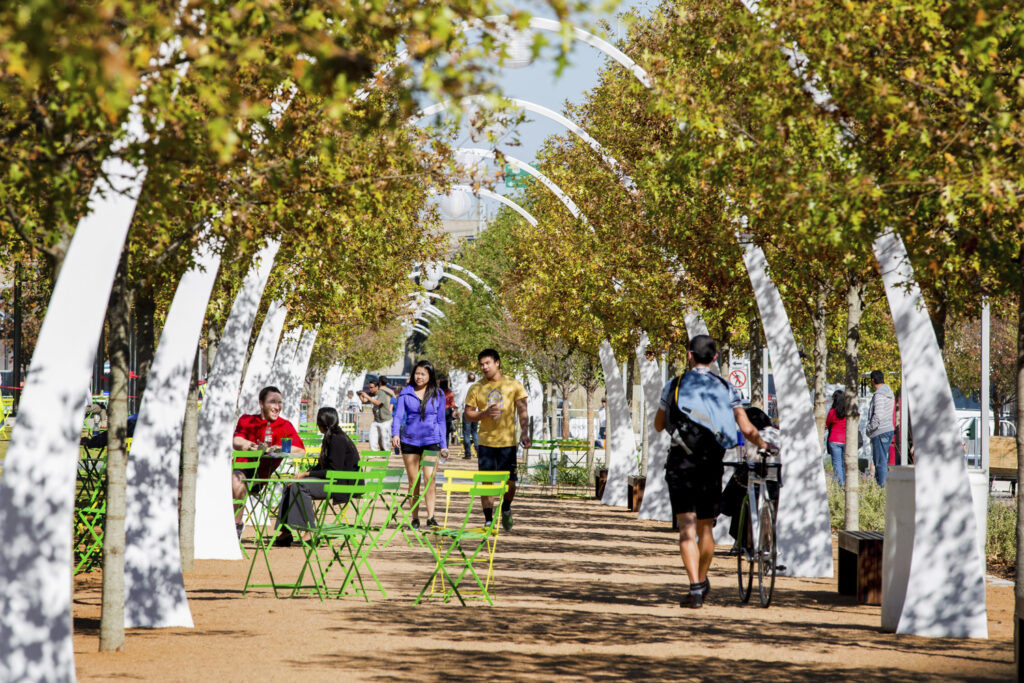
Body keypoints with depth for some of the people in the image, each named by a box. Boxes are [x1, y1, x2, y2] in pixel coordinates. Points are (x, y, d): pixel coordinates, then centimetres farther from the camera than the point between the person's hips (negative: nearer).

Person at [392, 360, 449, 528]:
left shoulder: (438, 394, 6)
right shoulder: (406, 393, 3)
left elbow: (441, 420, 10)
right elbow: (398, 415, -1)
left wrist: (444, 445, 7)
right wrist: (395, 434, -20)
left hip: (431, 441, 0)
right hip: (410, 441, 1)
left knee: (429, 478, -12)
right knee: (414, 481, 4)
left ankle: (430, 517, -12)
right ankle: (415, 519, 10)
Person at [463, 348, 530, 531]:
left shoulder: (513, 386, 3)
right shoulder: (476, 389, 6)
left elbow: (522, 411, 2)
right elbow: (468, 415, 7)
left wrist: (524, 432, -12)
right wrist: (485, 413, -12)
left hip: (508, 442, -1)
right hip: (485, 441, 1)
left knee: (510, 482, 1)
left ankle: (506, 509, 29)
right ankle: (488, 520, 5)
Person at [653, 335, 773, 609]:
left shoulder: (674, 386, 3)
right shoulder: (727, 389, 5)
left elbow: (658, 425, 14)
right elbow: (747, 429, -1)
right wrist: (763, 445, 19)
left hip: (681, 463, -2)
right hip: (711, 462, 2)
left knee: (687, 527, -7)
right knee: (705, 527, 17)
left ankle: (695, 588, -20)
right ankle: (703, 581, 32)